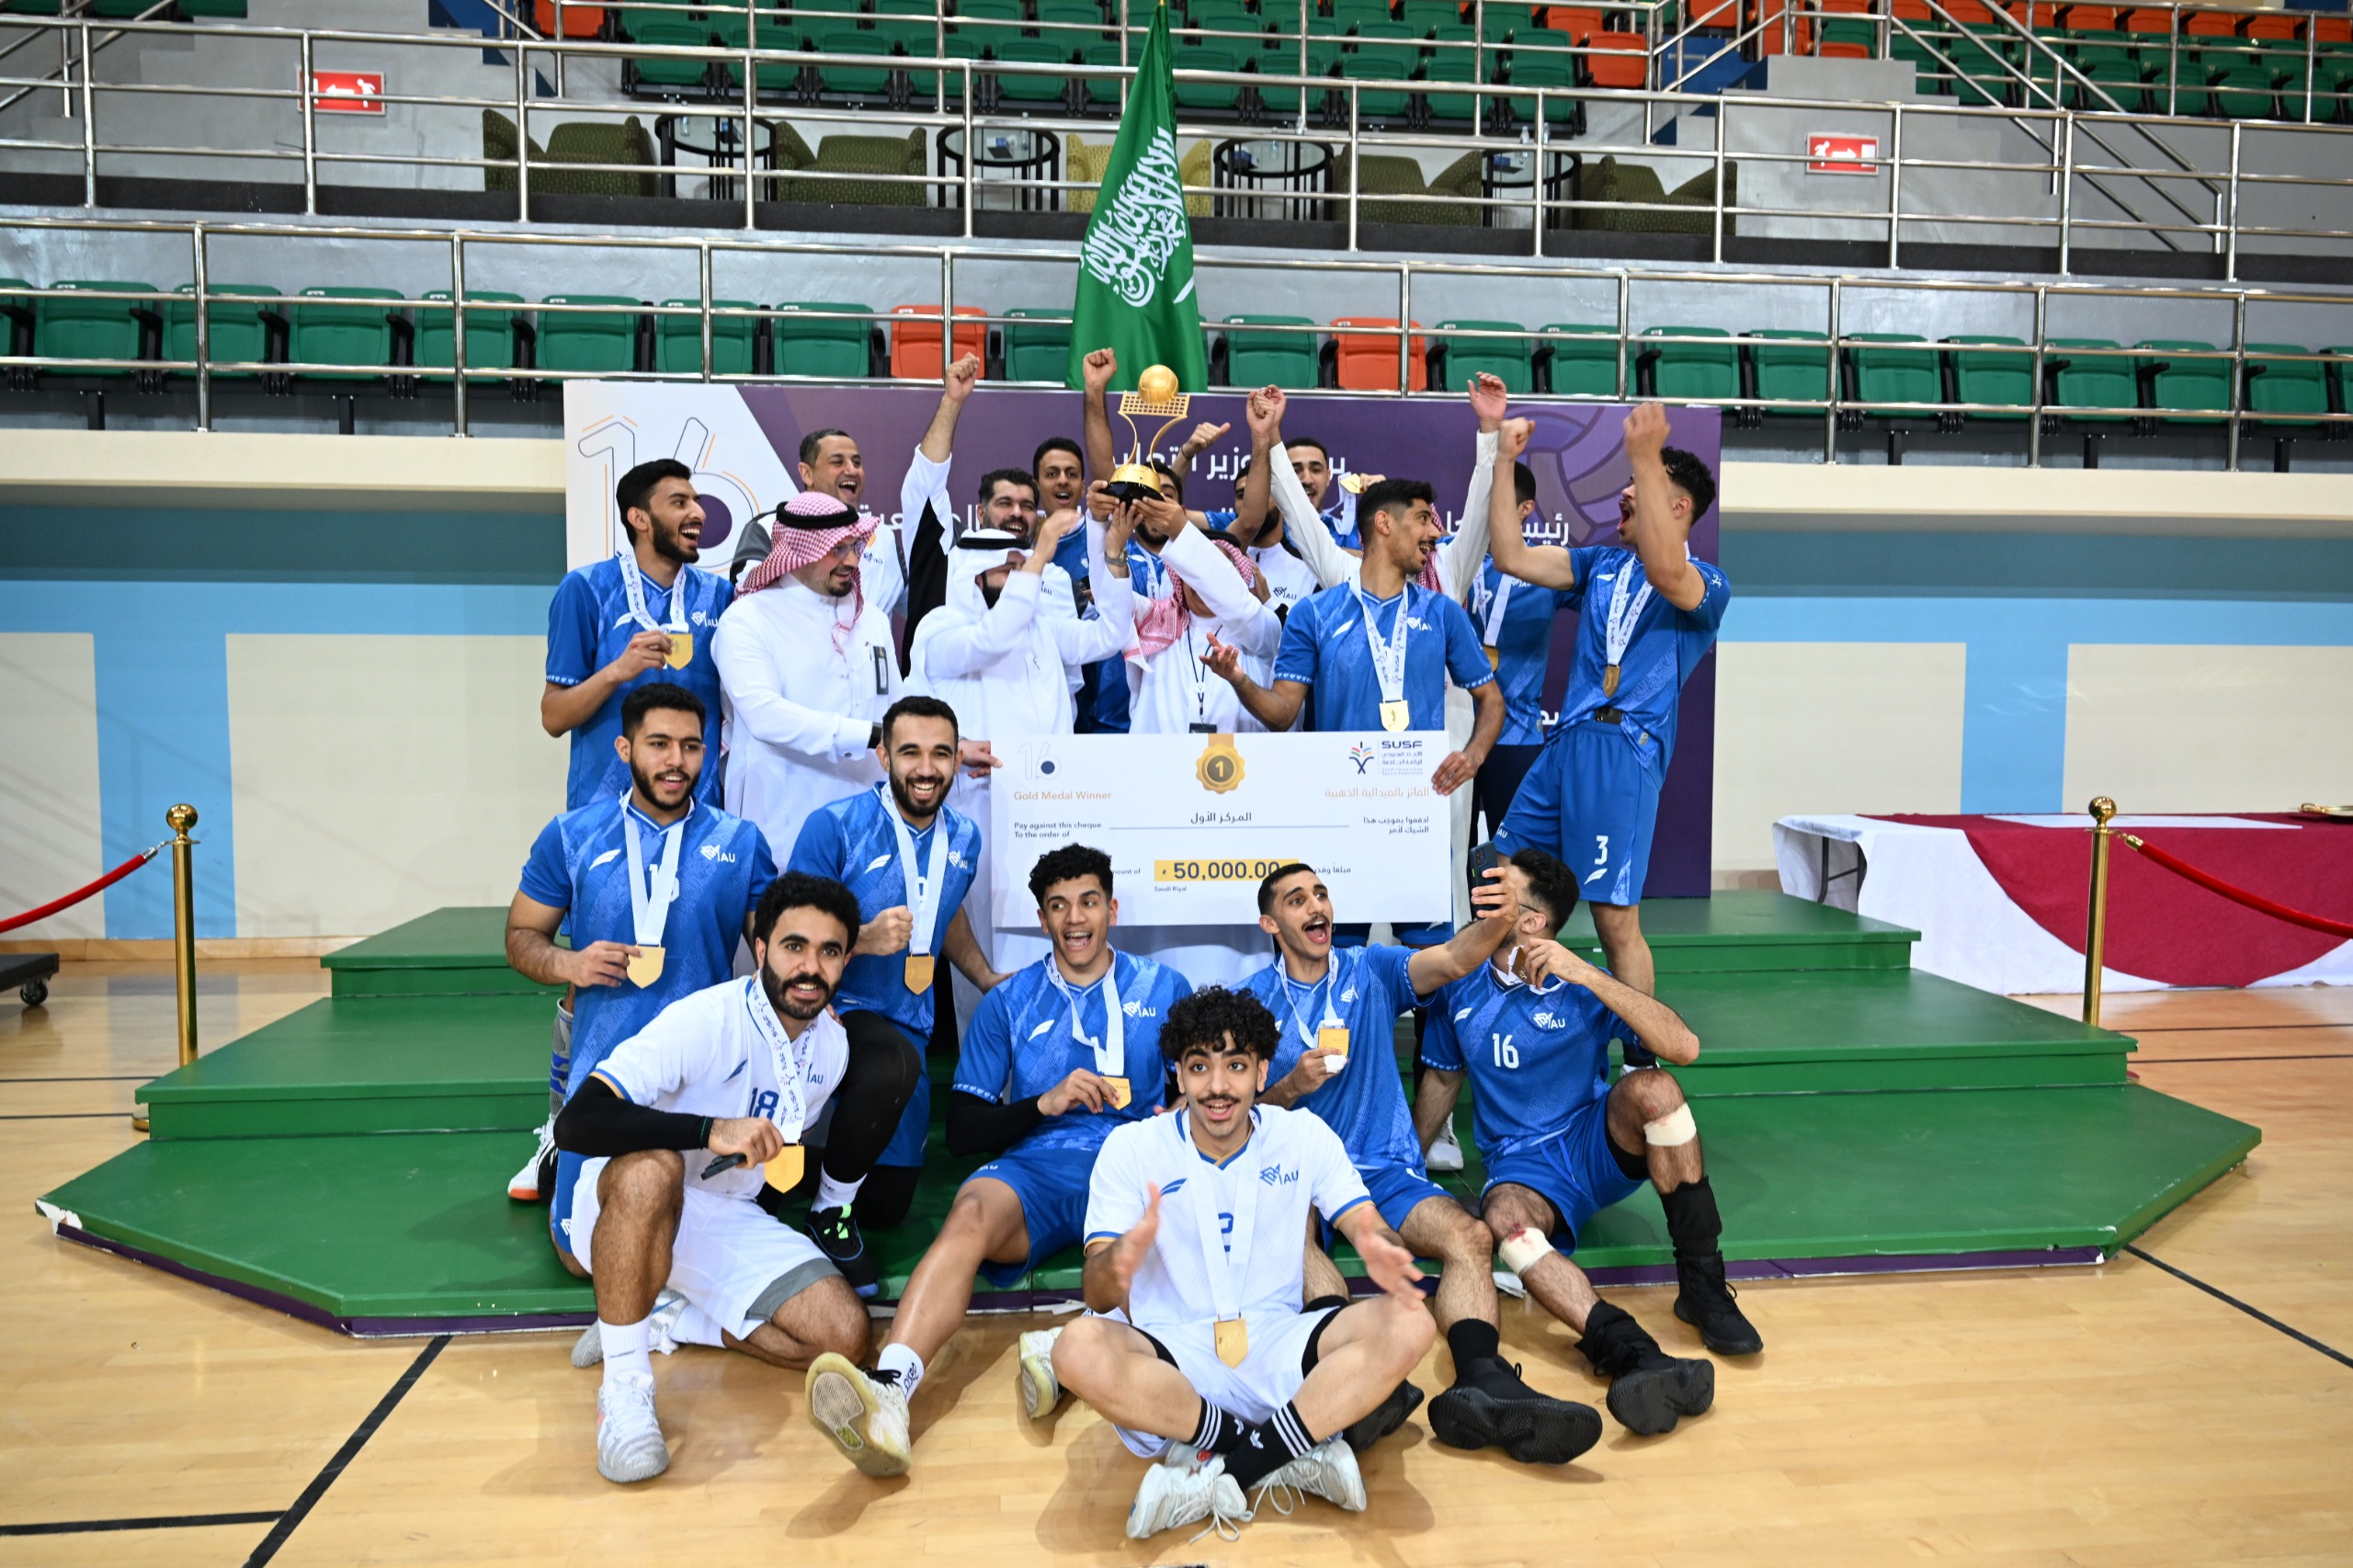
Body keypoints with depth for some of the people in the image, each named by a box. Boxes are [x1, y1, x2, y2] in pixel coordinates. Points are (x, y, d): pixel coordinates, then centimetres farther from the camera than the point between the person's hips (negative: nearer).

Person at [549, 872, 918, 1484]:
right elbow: (576, 1123, -32)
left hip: (728, 1220, 6)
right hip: (623, 1204, -5)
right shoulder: (704, 1019, -21)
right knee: (652, 1168, -42)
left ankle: (663, 1323, 1)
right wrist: (711, 1130, -39)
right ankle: (624, 1386, -26)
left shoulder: (834, 1047, 1)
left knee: (844, 1333, -15)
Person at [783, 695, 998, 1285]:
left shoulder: (964, 837, 2)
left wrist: (993, 983, 13)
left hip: (908, 1026, 6)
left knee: (890, 1207, 10)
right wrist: (863, 939, -32)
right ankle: (828, 1209, -16)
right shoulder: (833, 826, -16)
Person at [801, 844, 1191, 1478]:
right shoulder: (1008, 1002, 17)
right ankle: (891, 1388, -53)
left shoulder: (1163, 988, 16)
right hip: (1038, 1169, 0)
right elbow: (962, 1129, 11)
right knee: (972, 1211, -34)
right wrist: (1045, 1103, -6)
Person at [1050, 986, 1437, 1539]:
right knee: (1079, 1350, -33)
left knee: (1408, 1324, -23)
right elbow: (1099, 1297, -9)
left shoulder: (1304, 1136, 3)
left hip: (1276, 1349, 2)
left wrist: (1382, 1250, -31)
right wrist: (1118, 1263, -35)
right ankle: (1295, 1456, -18)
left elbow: (1369, 1226, -4)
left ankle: (1222, 1473, -21)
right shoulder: (1131, 1148, -3)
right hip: (1173, 1360, -1)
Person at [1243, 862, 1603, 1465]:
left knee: (1469, 1236, -27)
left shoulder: (1373, 970, 10)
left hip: (1386, 1169, 2)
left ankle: (1483, 1380, -46)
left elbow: (1453, 960, -10)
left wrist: (1495, 923, -33)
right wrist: (1290, 1087, -14)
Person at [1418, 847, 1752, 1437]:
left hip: (1598, 1145, -1)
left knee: (1651, 1088, -32)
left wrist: (1587, 975, -27)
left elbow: (1684, 1047, -19)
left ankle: (1703, 1289, -22)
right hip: (1523, 1168, 1)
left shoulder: (1582, 987, -4)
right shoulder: (1461, 988, 6)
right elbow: (1442, 1080, 19)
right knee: (1505, 1215, -35)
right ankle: (1633, 1356, -53)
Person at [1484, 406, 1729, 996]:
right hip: (1564, 742, 7)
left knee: (1616, 919, -7)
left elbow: (1664, 572, -26)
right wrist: (1504, 461, 6)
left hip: (1625, 752, -7)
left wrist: (1645, 457, -32)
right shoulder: (1602, 563, 19)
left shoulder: (1707, 583, -2)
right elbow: (1512, 557, 10)